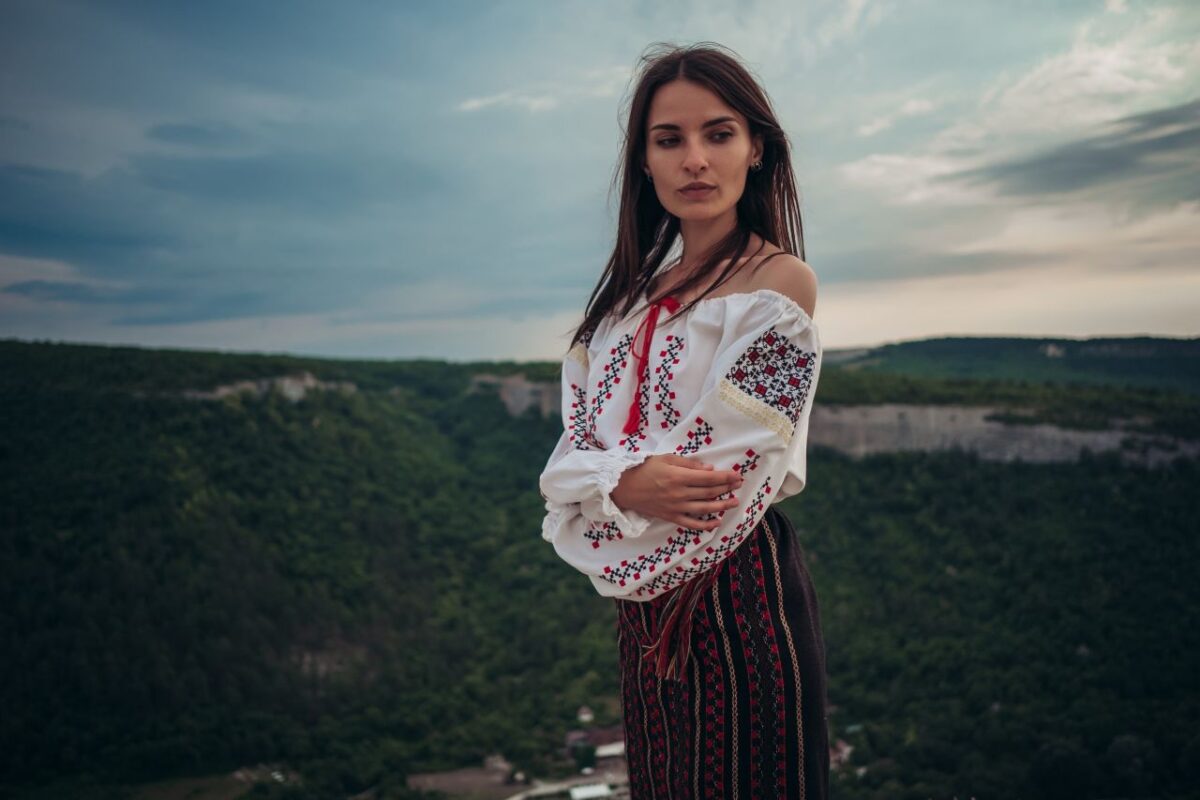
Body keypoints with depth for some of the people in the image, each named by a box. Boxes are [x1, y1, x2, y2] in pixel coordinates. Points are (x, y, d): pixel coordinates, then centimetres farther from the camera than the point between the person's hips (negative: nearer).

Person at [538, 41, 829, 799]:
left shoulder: (779, 281, -11)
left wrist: (613, 501, -6)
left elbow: (729, 468, -18)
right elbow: (572, 454, 2)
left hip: (731, 591, -7)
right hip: (645, 601, 7)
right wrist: (623, 483, -19)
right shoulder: (634, 293, 9)